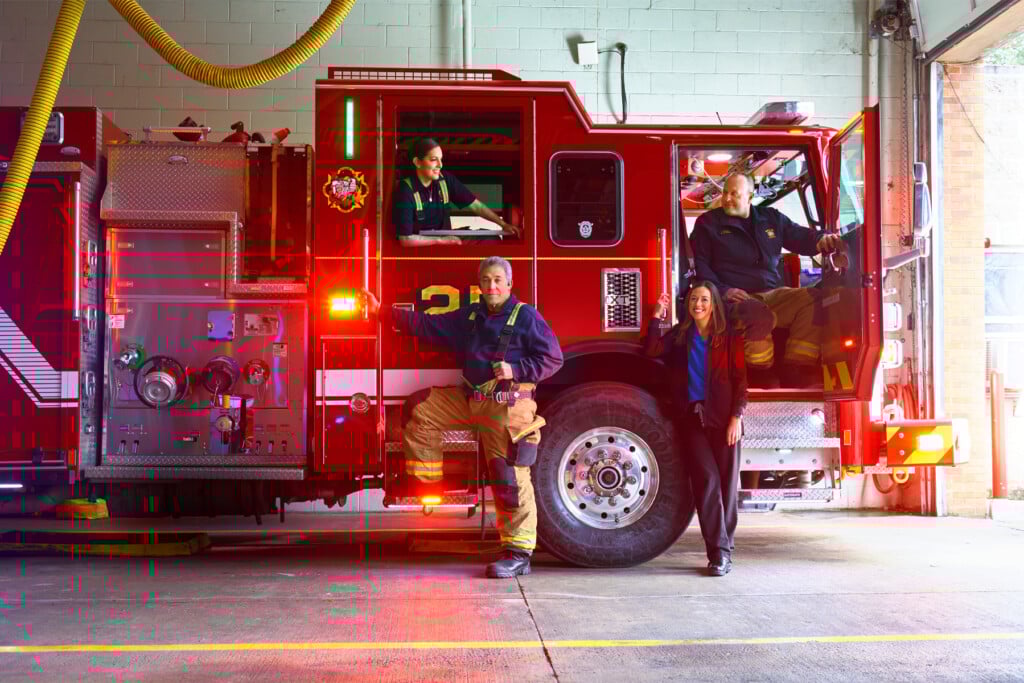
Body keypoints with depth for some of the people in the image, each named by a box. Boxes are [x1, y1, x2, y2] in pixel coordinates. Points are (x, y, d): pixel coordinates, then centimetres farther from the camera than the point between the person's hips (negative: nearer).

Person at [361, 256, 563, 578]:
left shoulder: (526, 316, -4)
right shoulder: (469, 316, 15)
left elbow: (552, 358, -7)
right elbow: (427, 325, 18)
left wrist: (516, 370, -19)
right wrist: (382, 312, 15)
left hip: (507, 405, -7)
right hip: (470, 398, 7)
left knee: (510, 477, -10)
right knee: (420, 408, 8)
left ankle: (519, 554, -6)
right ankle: (427, 482, 17)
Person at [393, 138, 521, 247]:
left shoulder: (446, 179, -4)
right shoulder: (406, 190, -18)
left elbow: (475, 205, 3)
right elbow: (405, 239, -19)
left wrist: (503, 224, -6)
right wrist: (442, 240, -18)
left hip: (446, 240, 6)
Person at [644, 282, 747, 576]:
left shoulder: (729, 338, 8)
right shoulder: (679, 336, 14)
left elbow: (740, 379, 3)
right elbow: (652, 350, -2)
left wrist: (736, 416, -7)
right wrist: (657, 316, -4)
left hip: (722, 418, 0)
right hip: (691, 418, 1)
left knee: (727, 484, 0)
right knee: (707, 480, -10)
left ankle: (725, 551, 9)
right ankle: (718, 551, -10)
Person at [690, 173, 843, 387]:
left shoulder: (771, 218, 20)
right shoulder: (708, 223, 10)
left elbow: (801, 237, 21)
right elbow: (700, 264, 4)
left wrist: (822, 240, -5)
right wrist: (722, 290, -12)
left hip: (773, 295, 5)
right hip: (738, 298, -4)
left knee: (810, 300, -24)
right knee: (755, 312, -40)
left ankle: (795, 369, -23)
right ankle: (760, 371, -23)